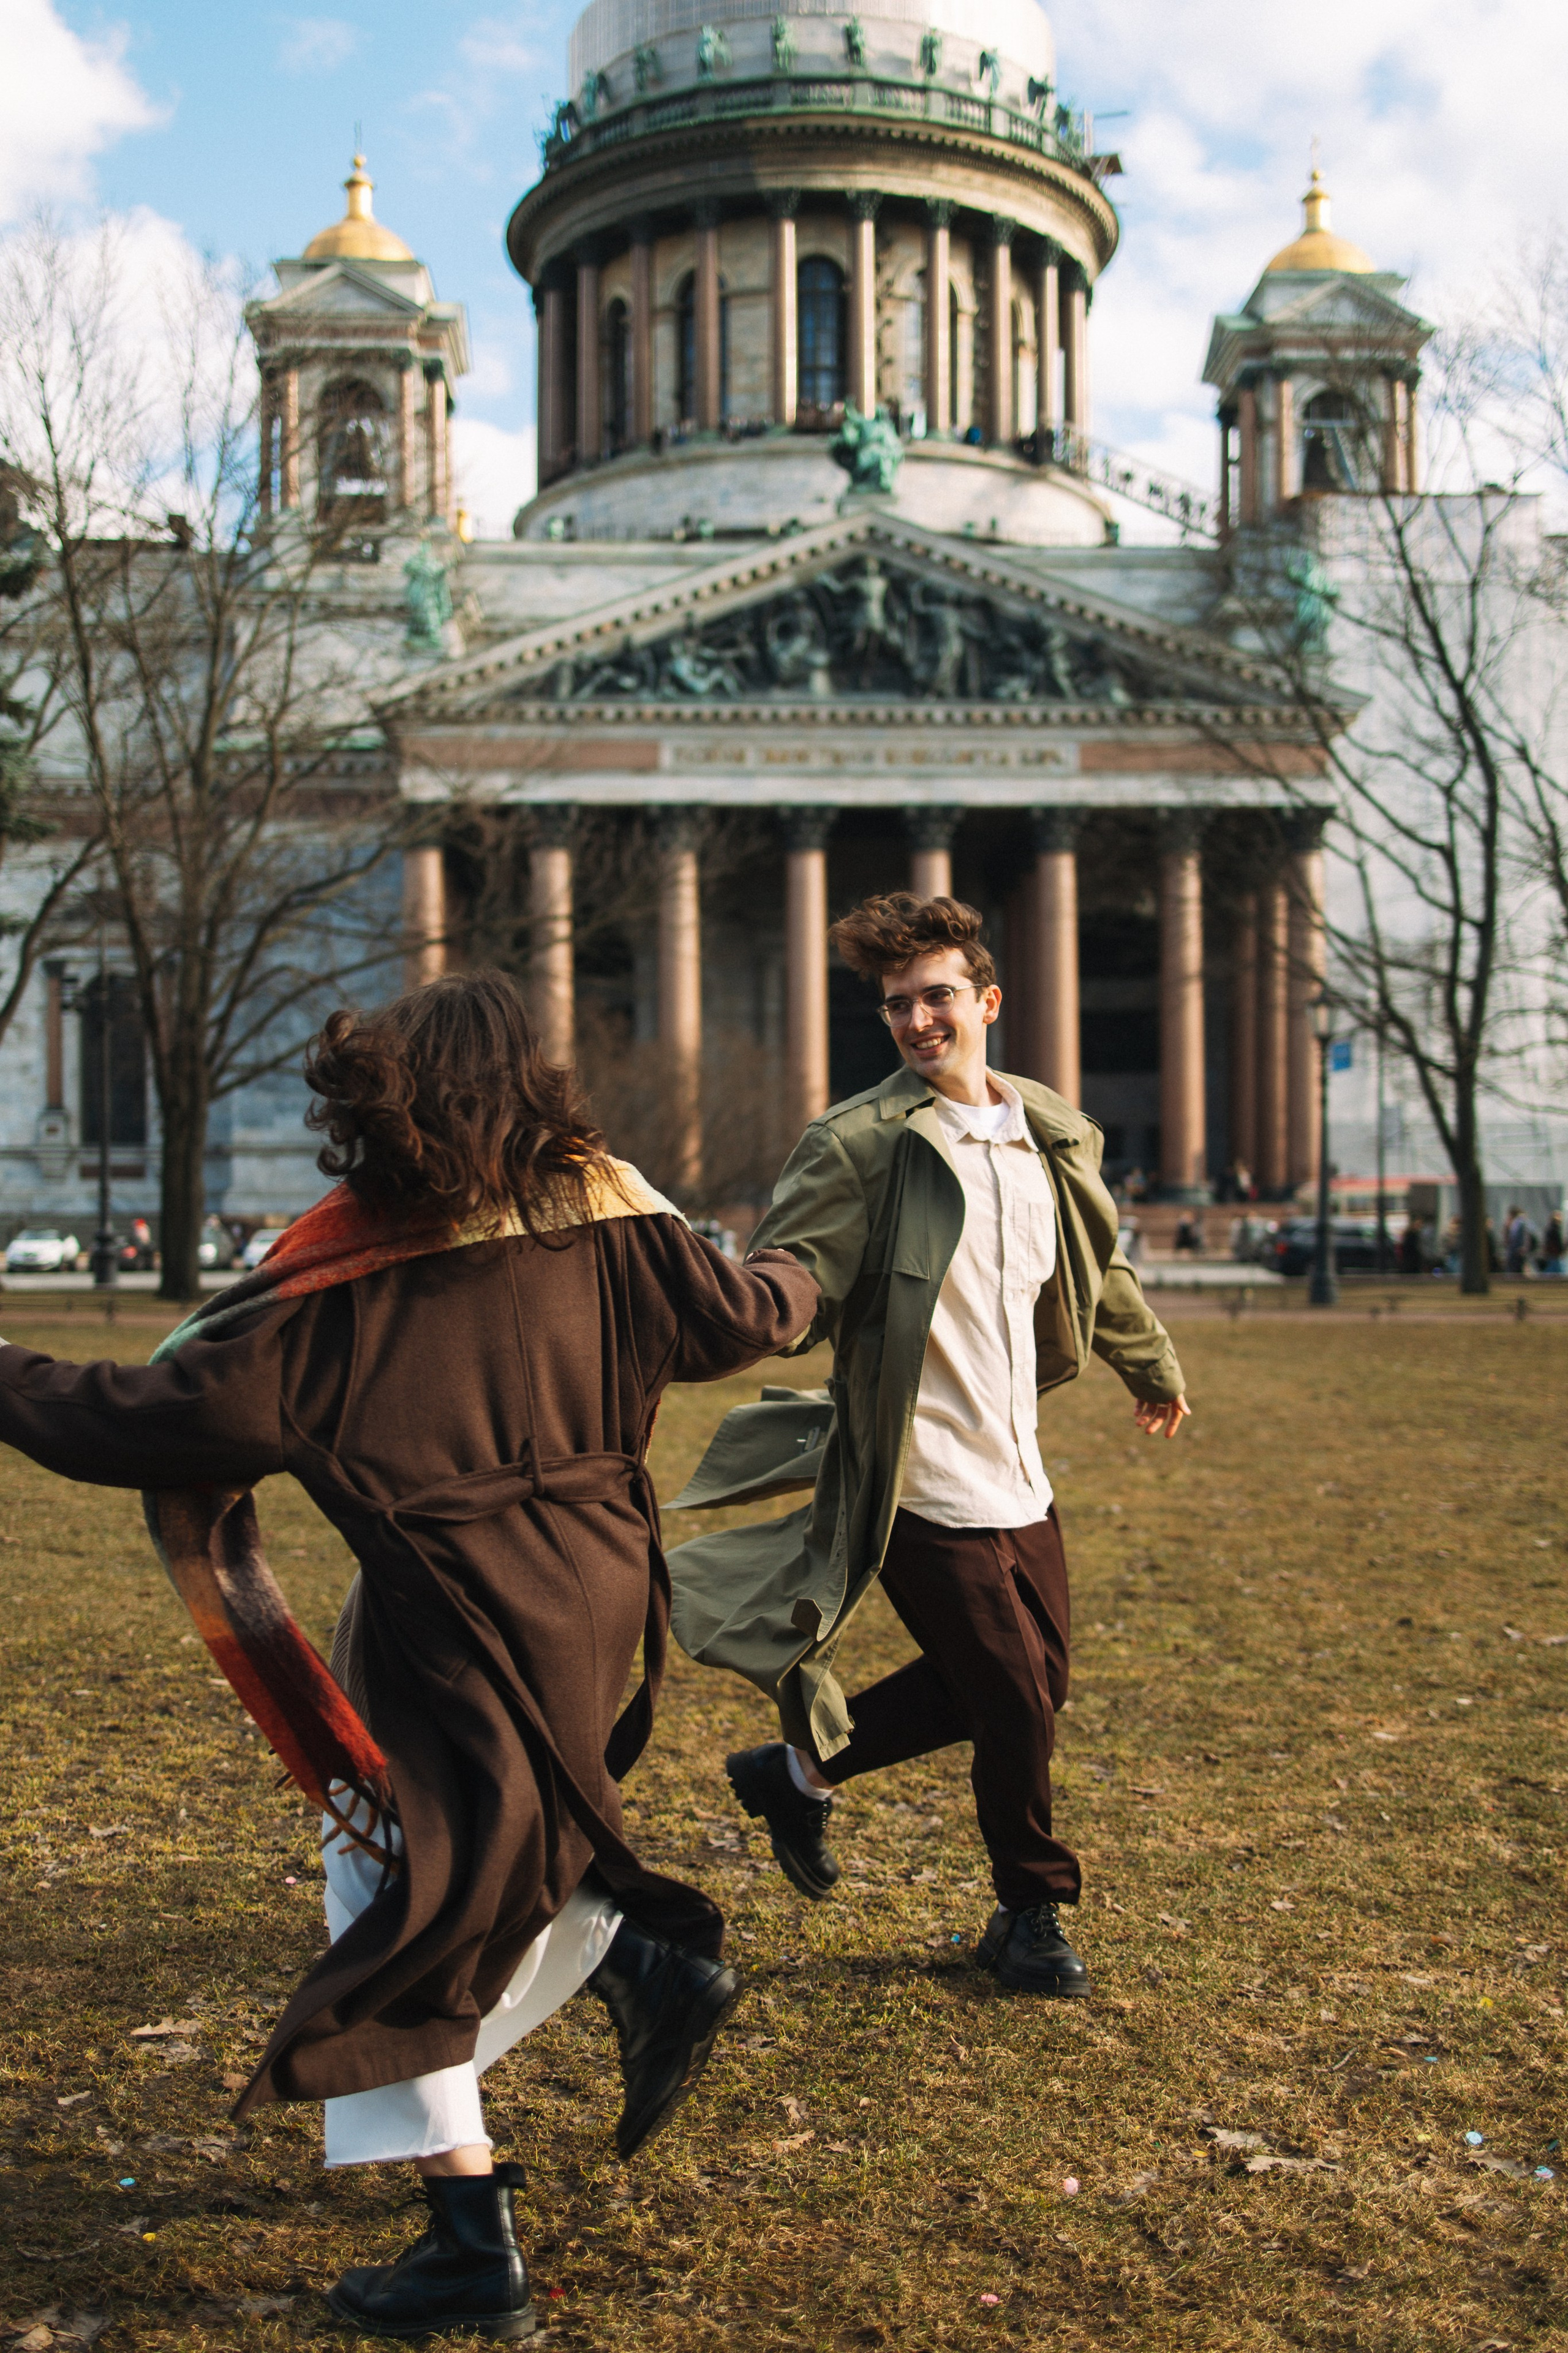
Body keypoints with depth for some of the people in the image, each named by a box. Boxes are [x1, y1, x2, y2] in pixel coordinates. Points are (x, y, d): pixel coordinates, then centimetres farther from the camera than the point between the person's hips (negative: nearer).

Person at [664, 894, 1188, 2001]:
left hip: (1021, 1477, 7)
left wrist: (1154, 1368, 36)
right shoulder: (860, 1145, -13)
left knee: (1036, 1682, 16)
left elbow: (1098, 1269, 23)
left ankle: (803, 1767, 32)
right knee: (1017, 1704, -1)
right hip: (927, 1489, -7)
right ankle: (1033, 1916, 25)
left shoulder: (1052, 1133, 6)